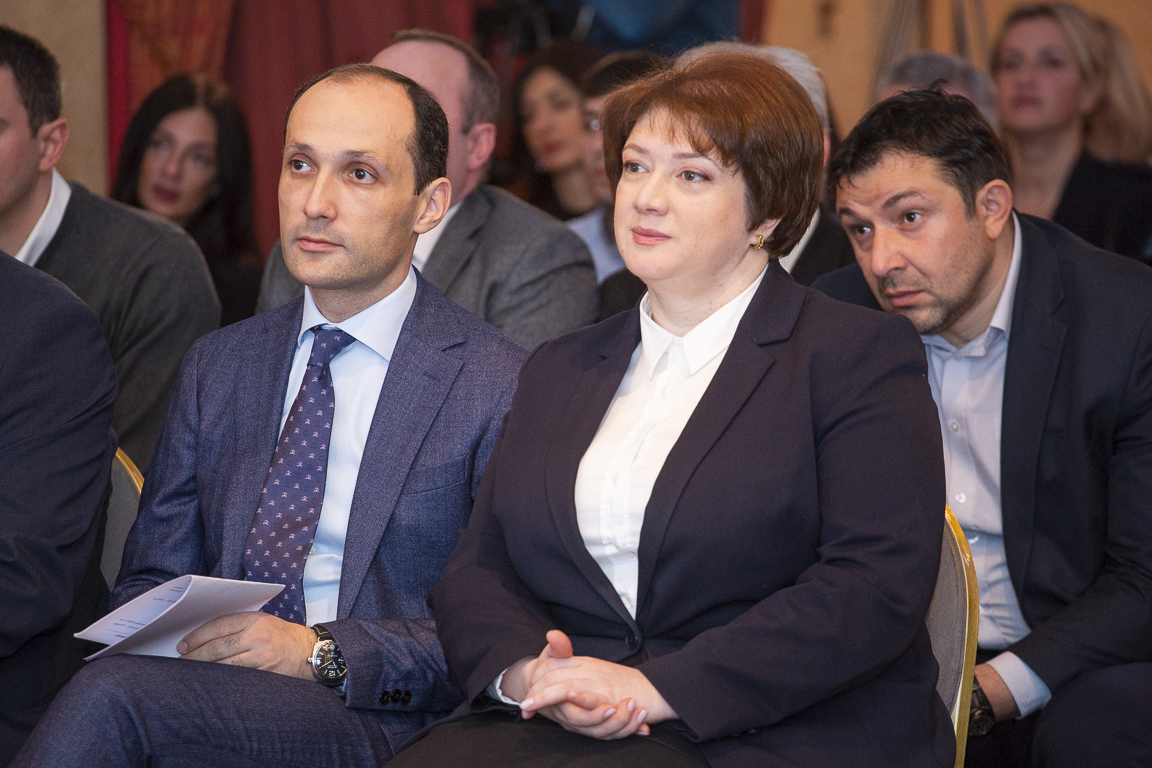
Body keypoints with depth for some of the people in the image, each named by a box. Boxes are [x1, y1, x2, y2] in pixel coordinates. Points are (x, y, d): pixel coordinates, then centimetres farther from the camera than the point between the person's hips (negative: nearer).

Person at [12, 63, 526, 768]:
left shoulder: (499, 385, -2)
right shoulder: (219, 365, 17)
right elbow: (153, 573, 18)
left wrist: (319, 652, -17)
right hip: (216, 685, 5)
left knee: (112, 700, -30)